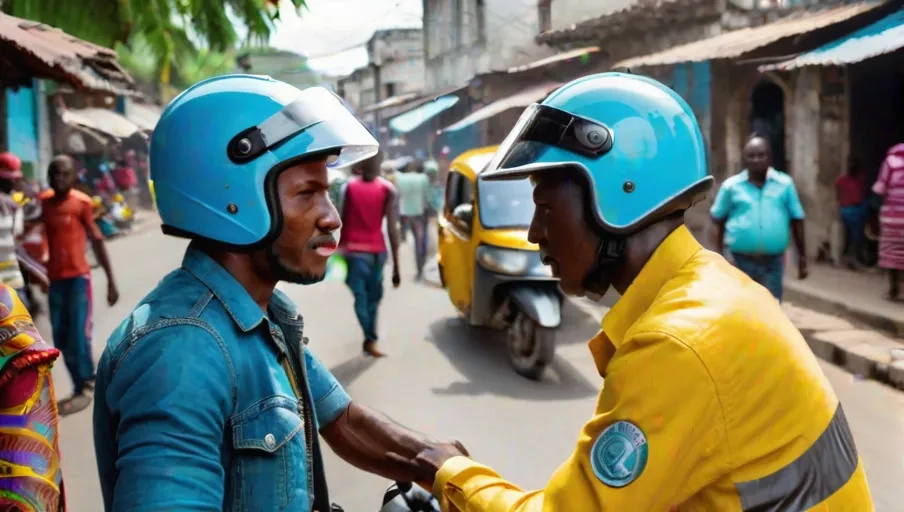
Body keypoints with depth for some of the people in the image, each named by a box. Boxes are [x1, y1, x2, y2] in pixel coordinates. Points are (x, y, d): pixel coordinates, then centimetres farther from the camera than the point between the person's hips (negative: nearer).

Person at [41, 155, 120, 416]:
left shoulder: (82, 202, -6)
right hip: (55, 278, 5)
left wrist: (111, 281, -4)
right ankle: (82, 385, 20)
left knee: (78, 335, -4)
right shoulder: (43, 202, 6)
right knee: (61, 338, 8)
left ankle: (85, 388, 10)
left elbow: (97, 241, -3)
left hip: (78, 277, -5)